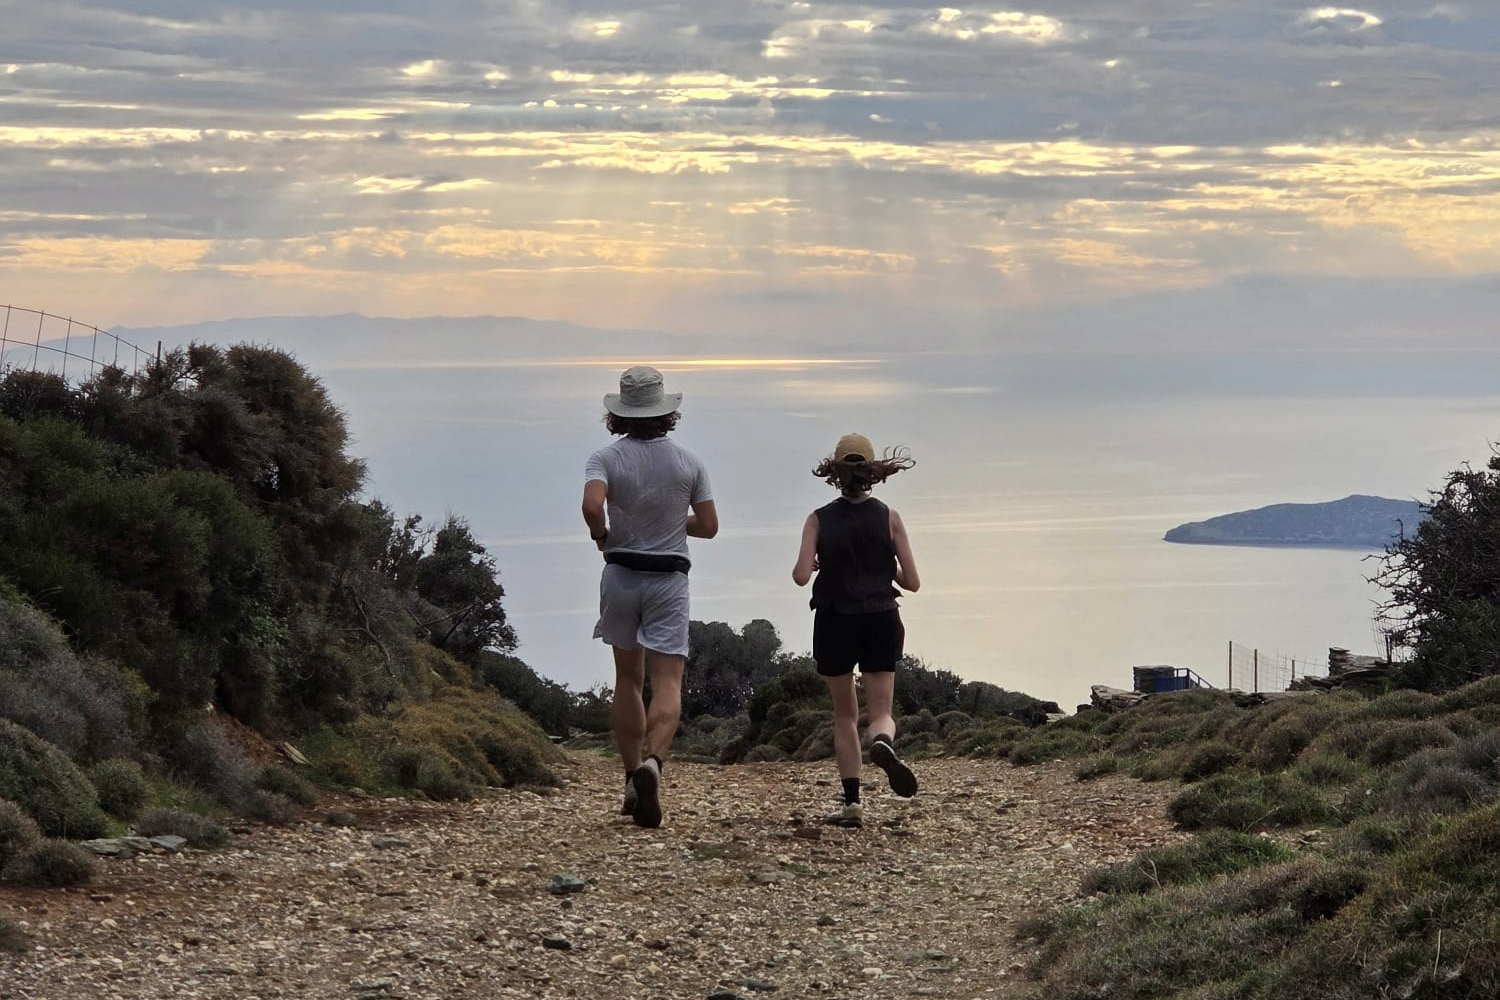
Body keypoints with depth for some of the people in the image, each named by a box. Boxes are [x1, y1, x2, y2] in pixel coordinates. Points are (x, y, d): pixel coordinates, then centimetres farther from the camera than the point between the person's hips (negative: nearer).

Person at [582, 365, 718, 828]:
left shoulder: (607, 458, -5)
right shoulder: (688, 462, 0)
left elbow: (592, 504, -24)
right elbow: (708, 526, 4)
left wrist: (601, 534, -3)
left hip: (620, 576, 1)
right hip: (669, 578, -1)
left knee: (628, 679, 15)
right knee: (667, 682, -7)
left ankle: (633, 777, 14)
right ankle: (652, 761, -32)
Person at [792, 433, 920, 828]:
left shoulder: (820, 520, -2)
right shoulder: (889, 518, 0)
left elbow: (801, 576, -12)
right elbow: (912, 582, -1)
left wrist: (812, 565, 10)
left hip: (834, 624, 0)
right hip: (880, 621, 0)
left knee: (844, 715, 14)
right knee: (881, 711, 0)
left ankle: (852, 802, 7)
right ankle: (883, 742, -37)